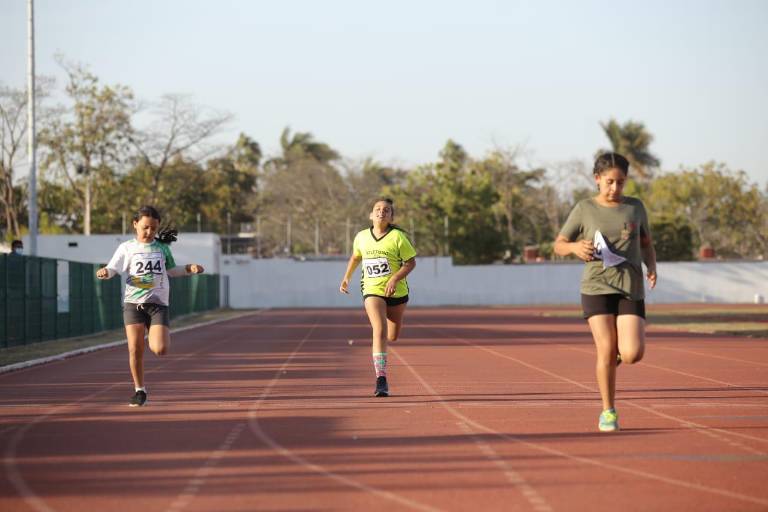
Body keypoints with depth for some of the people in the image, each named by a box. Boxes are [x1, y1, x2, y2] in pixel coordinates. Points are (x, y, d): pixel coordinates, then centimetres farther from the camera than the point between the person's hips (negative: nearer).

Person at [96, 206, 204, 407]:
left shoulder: (162, 247, 10)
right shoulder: (127, 248, 4)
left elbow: (171, 270, 24)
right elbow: (112, 269, -2)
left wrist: (189, 268, 9)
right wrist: (104, 272, -25)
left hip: (158, 303, 1)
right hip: (133, 303, -1)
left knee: (160, 349, -14)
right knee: (135, 349, -6)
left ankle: (155, 337, 24)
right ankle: (139, 390, 11)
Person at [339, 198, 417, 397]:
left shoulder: (398, 237, -10)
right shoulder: (361, 237, 0)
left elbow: (411, 262, -6)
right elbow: (355, 256, 22)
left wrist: (395, 279, -20)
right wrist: (346, 278, 18)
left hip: (396, 291, 0)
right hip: (372, 291, 0)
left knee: (393, 336, 16)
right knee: (380, 331, -21)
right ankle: (381, 380, -23)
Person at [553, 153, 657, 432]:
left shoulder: (635, 207, 9)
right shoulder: (584, 209, 3)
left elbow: (646, 244, 21)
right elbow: (559, 245, 9)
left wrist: (652, 266, 1)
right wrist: (575, 247, -13)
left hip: (631, 288, 1)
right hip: (597, 286, -1)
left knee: (633, 353, -13)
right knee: (606, 350, -9)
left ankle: (619, 352, 25)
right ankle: (608, 411, 8)